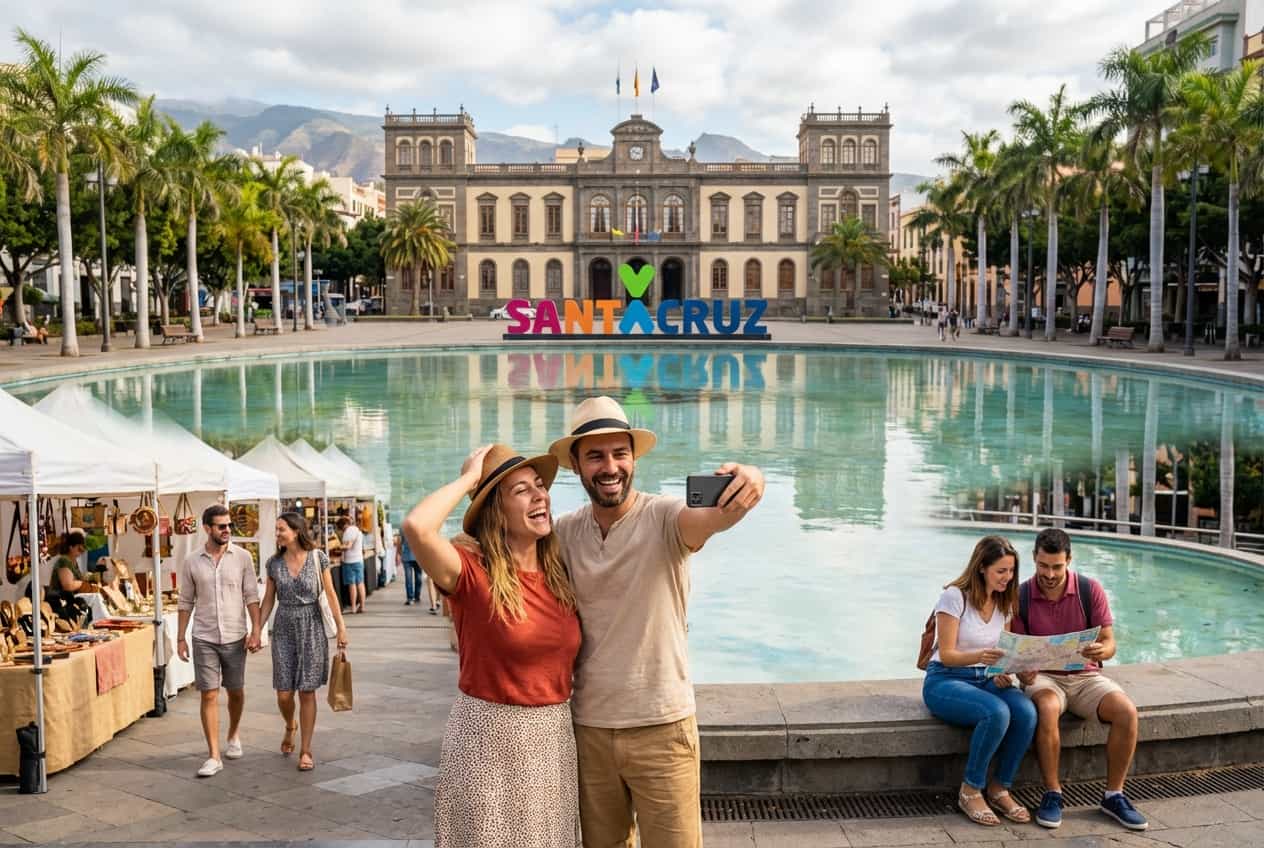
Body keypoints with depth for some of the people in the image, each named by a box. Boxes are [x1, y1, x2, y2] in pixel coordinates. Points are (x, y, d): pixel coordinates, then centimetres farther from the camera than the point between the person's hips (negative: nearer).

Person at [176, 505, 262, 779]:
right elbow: (186, 602, 6)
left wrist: (256, 630, -12)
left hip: (235, 637, 0)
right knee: (209, 695, -3)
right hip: (204, 639, 0)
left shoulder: (242, 557, -2)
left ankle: (233, 736, 38)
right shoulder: (192, 561, 0)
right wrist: (180, 638, 3)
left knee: (236, 692, 13)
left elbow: (251, 596, -3)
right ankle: (213, 756, 1)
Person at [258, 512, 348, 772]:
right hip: (284, 629, 2)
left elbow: (330, 594, -1)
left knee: (307, 692, 0)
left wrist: (341, 627, -4)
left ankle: (306, 751, 11)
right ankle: (290, 726, 34)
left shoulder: (318, 557, -5)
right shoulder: (274, 563, 1)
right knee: (283, 693, 0)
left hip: (311, 628, -2)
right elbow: (268, 600, 8)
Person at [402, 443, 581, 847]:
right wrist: (468, 478, -20)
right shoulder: (471, 572, -14)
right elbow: (416, 528, -34)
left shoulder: (559, 572, 2)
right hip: (489, 738, -5)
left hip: (554, 736, 5)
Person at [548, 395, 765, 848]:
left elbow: (712, 517, -35)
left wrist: (747, 483, -55)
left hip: (661, 727, -4)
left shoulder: (663, 518, -14)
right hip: (588, 728, 4)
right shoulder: (564, 532, 0)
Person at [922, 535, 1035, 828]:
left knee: (1026, 712, -27)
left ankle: (999, 789, -7)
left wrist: (1002, 672, -14)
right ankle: (970, 792, -16)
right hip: (945, 680, -6)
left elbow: (1003, 652, 10)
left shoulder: (1005, 602, 7)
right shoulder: (955, 596, -13)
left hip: (986, 679, 6)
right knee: (997, 712, -35)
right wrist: (980, 656, -36)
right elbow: (947, 654, -16)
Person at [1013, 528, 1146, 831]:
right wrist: (1022, 671, -27)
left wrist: (1100, 651, -30)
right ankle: (1052, 795, -21)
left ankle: (1114, 795, -8)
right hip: (1042, 677, -2)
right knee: (1047, 710, -37)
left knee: (1127, 712, -26)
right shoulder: (1021, 596, -6)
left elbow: (1109, 643, -5)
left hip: (1085, 675, 2)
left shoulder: (1090, 590, -5)